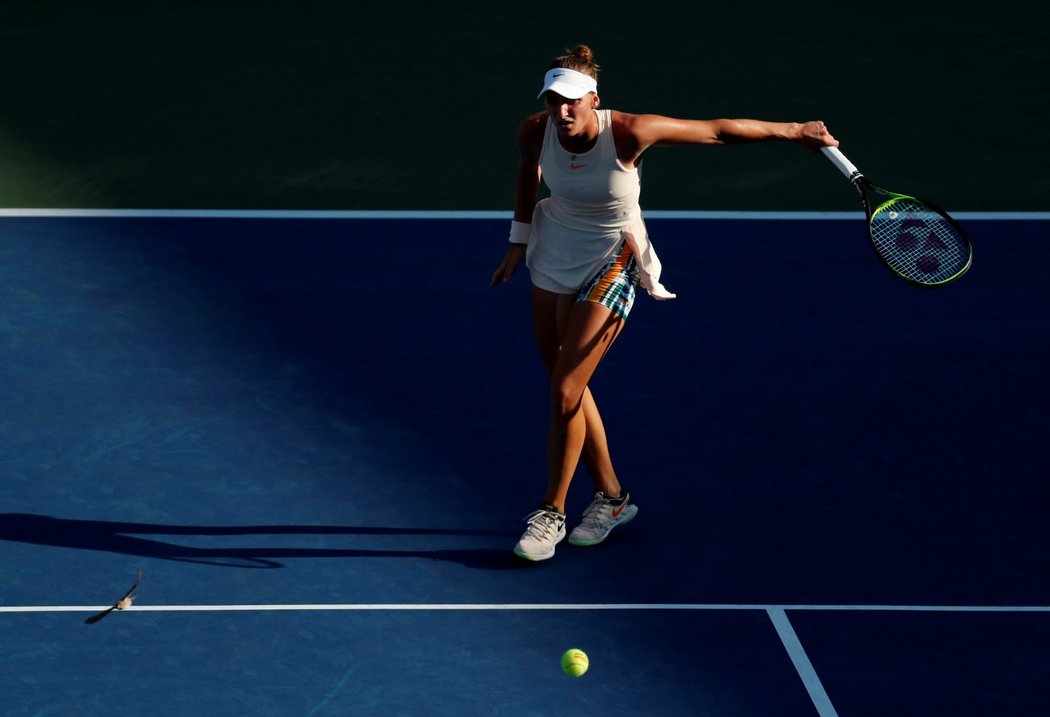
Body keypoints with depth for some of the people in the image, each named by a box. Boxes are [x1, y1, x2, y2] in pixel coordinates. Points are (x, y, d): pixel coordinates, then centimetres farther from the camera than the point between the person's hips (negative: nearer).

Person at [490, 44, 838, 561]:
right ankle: (611, 498, 30)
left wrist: (793, 131, -14)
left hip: (609, 265, -5)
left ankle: (551, 513, 4)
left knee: (564, 393, -11)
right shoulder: (535, 131, -17)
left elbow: (716, 130, -20)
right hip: (554, 259, 5)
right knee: (569, 386, 12)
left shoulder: (628, 133, -29)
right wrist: (519, 239, 11)